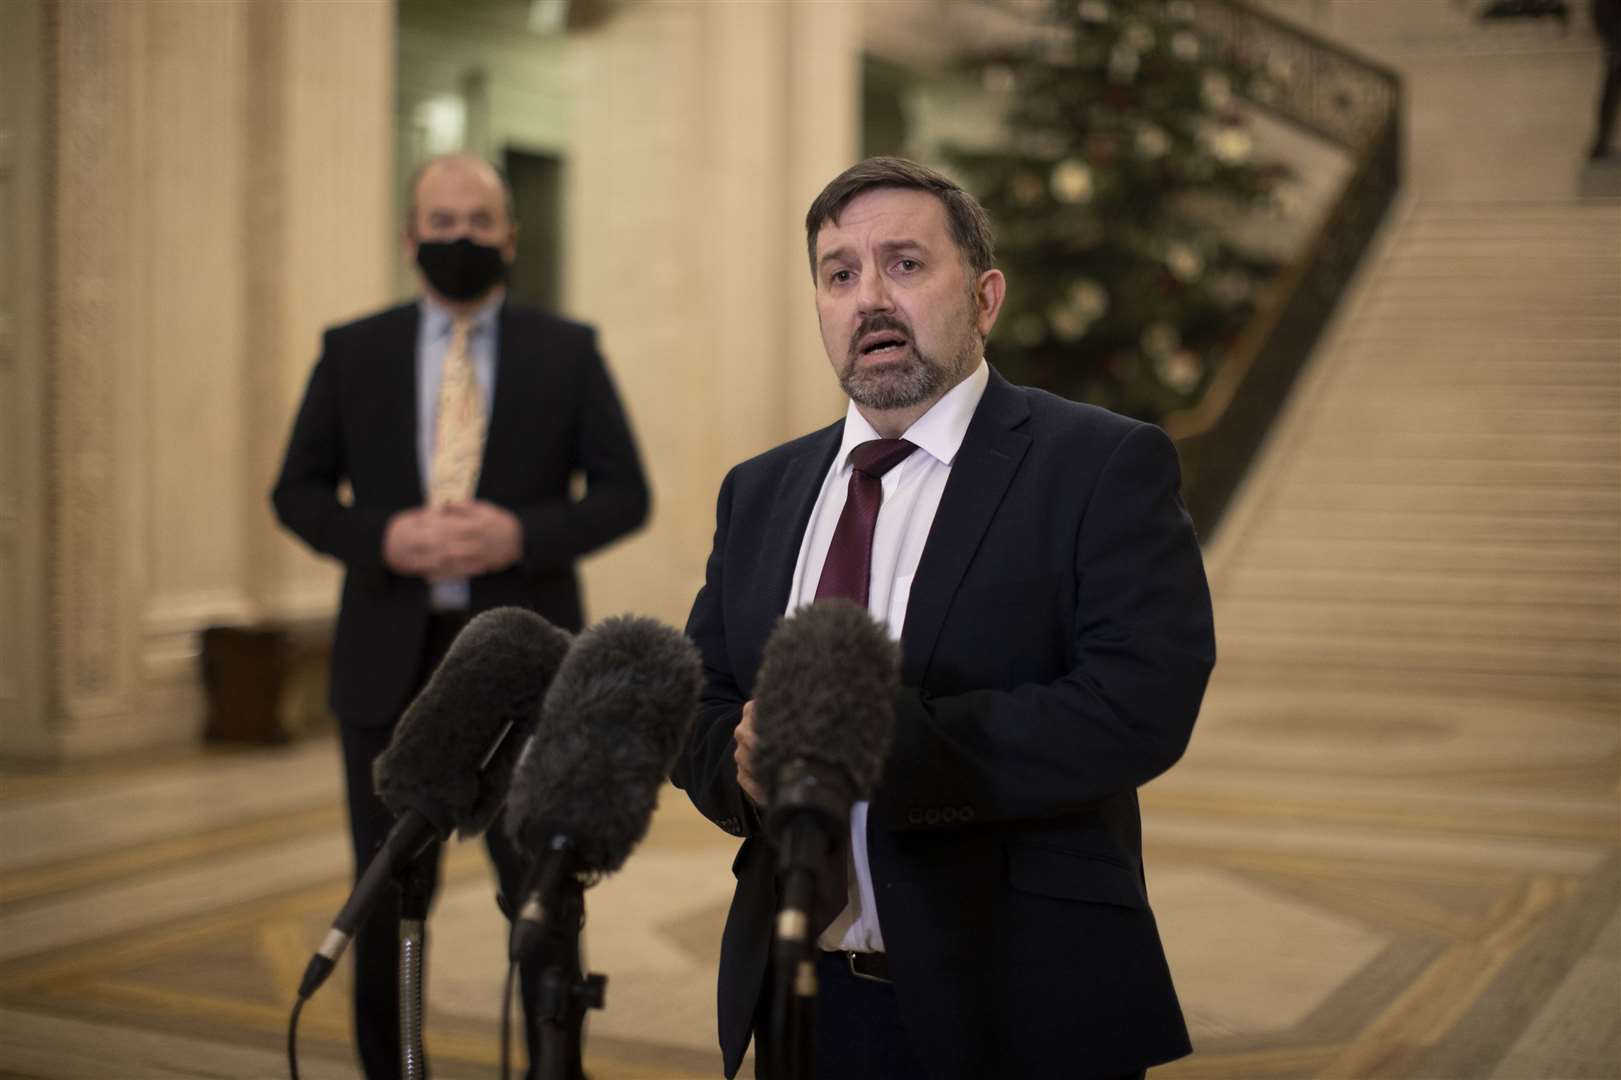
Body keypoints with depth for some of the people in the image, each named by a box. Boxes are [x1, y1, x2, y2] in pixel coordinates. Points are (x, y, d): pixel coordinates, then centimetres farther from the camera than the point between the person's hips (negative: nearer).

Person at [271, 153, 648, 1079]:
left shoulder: (568, 352, 5)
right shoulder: (353, 352, 8)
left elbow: (625, 492, 2)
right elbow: (298, 491, 7)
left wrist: (522, 534, -15)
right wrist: (383, 537, -12)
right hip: (391, 658, 1)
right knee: (388, 892, 8)